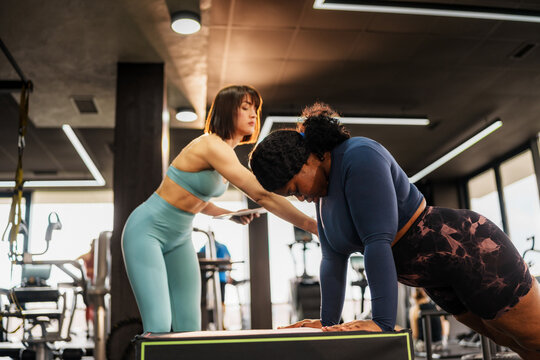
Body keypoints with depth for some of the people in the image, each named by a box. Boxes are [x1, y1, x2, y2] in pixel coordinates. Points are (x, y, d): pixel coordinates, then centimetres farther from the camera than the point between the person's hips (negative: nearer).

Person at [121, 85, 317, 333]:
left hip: (179, 238, 9)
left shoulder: (226, 155, 7)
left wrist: (229, 214, 3)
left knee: (189, 327, 1)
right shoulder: (211, 145, -23)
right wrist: (311, 225, -31)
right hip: (147, 230, -9)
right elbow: (261, 195, -31)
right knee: (159, 327, -16)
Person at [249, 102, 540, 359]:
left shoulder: (360, 157, -25)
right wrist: (328, 322, 3)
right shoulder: (323, 193, 3)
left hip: (471, 252, -9)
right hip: (440, 281, 9)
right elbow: (333, 260, 4)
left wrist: (383, 322, -35)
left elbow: (378, 240, -33)